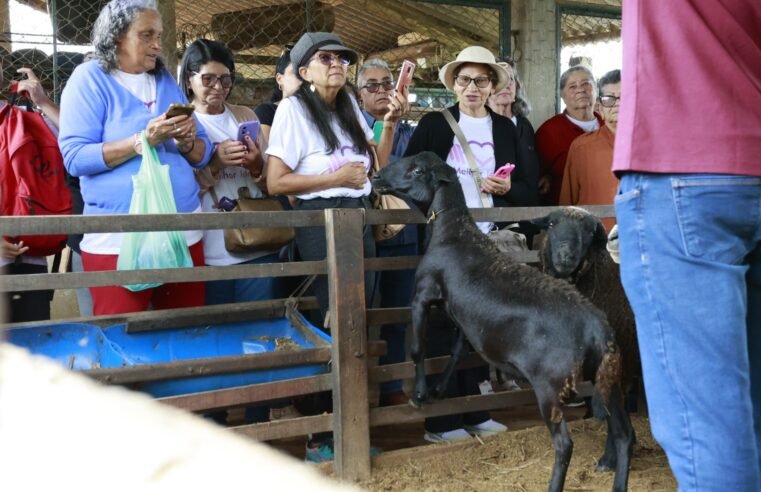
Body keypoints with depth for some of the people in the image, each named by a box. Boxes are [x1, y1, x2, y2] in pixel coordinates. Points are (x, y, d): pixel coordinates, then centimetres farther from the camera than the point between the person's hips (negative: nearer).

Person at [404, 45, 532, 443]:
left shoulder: (505, 129, 13)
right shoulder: (433, 124, 5)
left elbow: (527, 188, 14)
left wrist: (507, 188, -6)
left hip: (488, 242, 3)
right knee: (444, 326, -2)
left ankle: (476, 414, 17)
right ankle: (441, 422, 3)